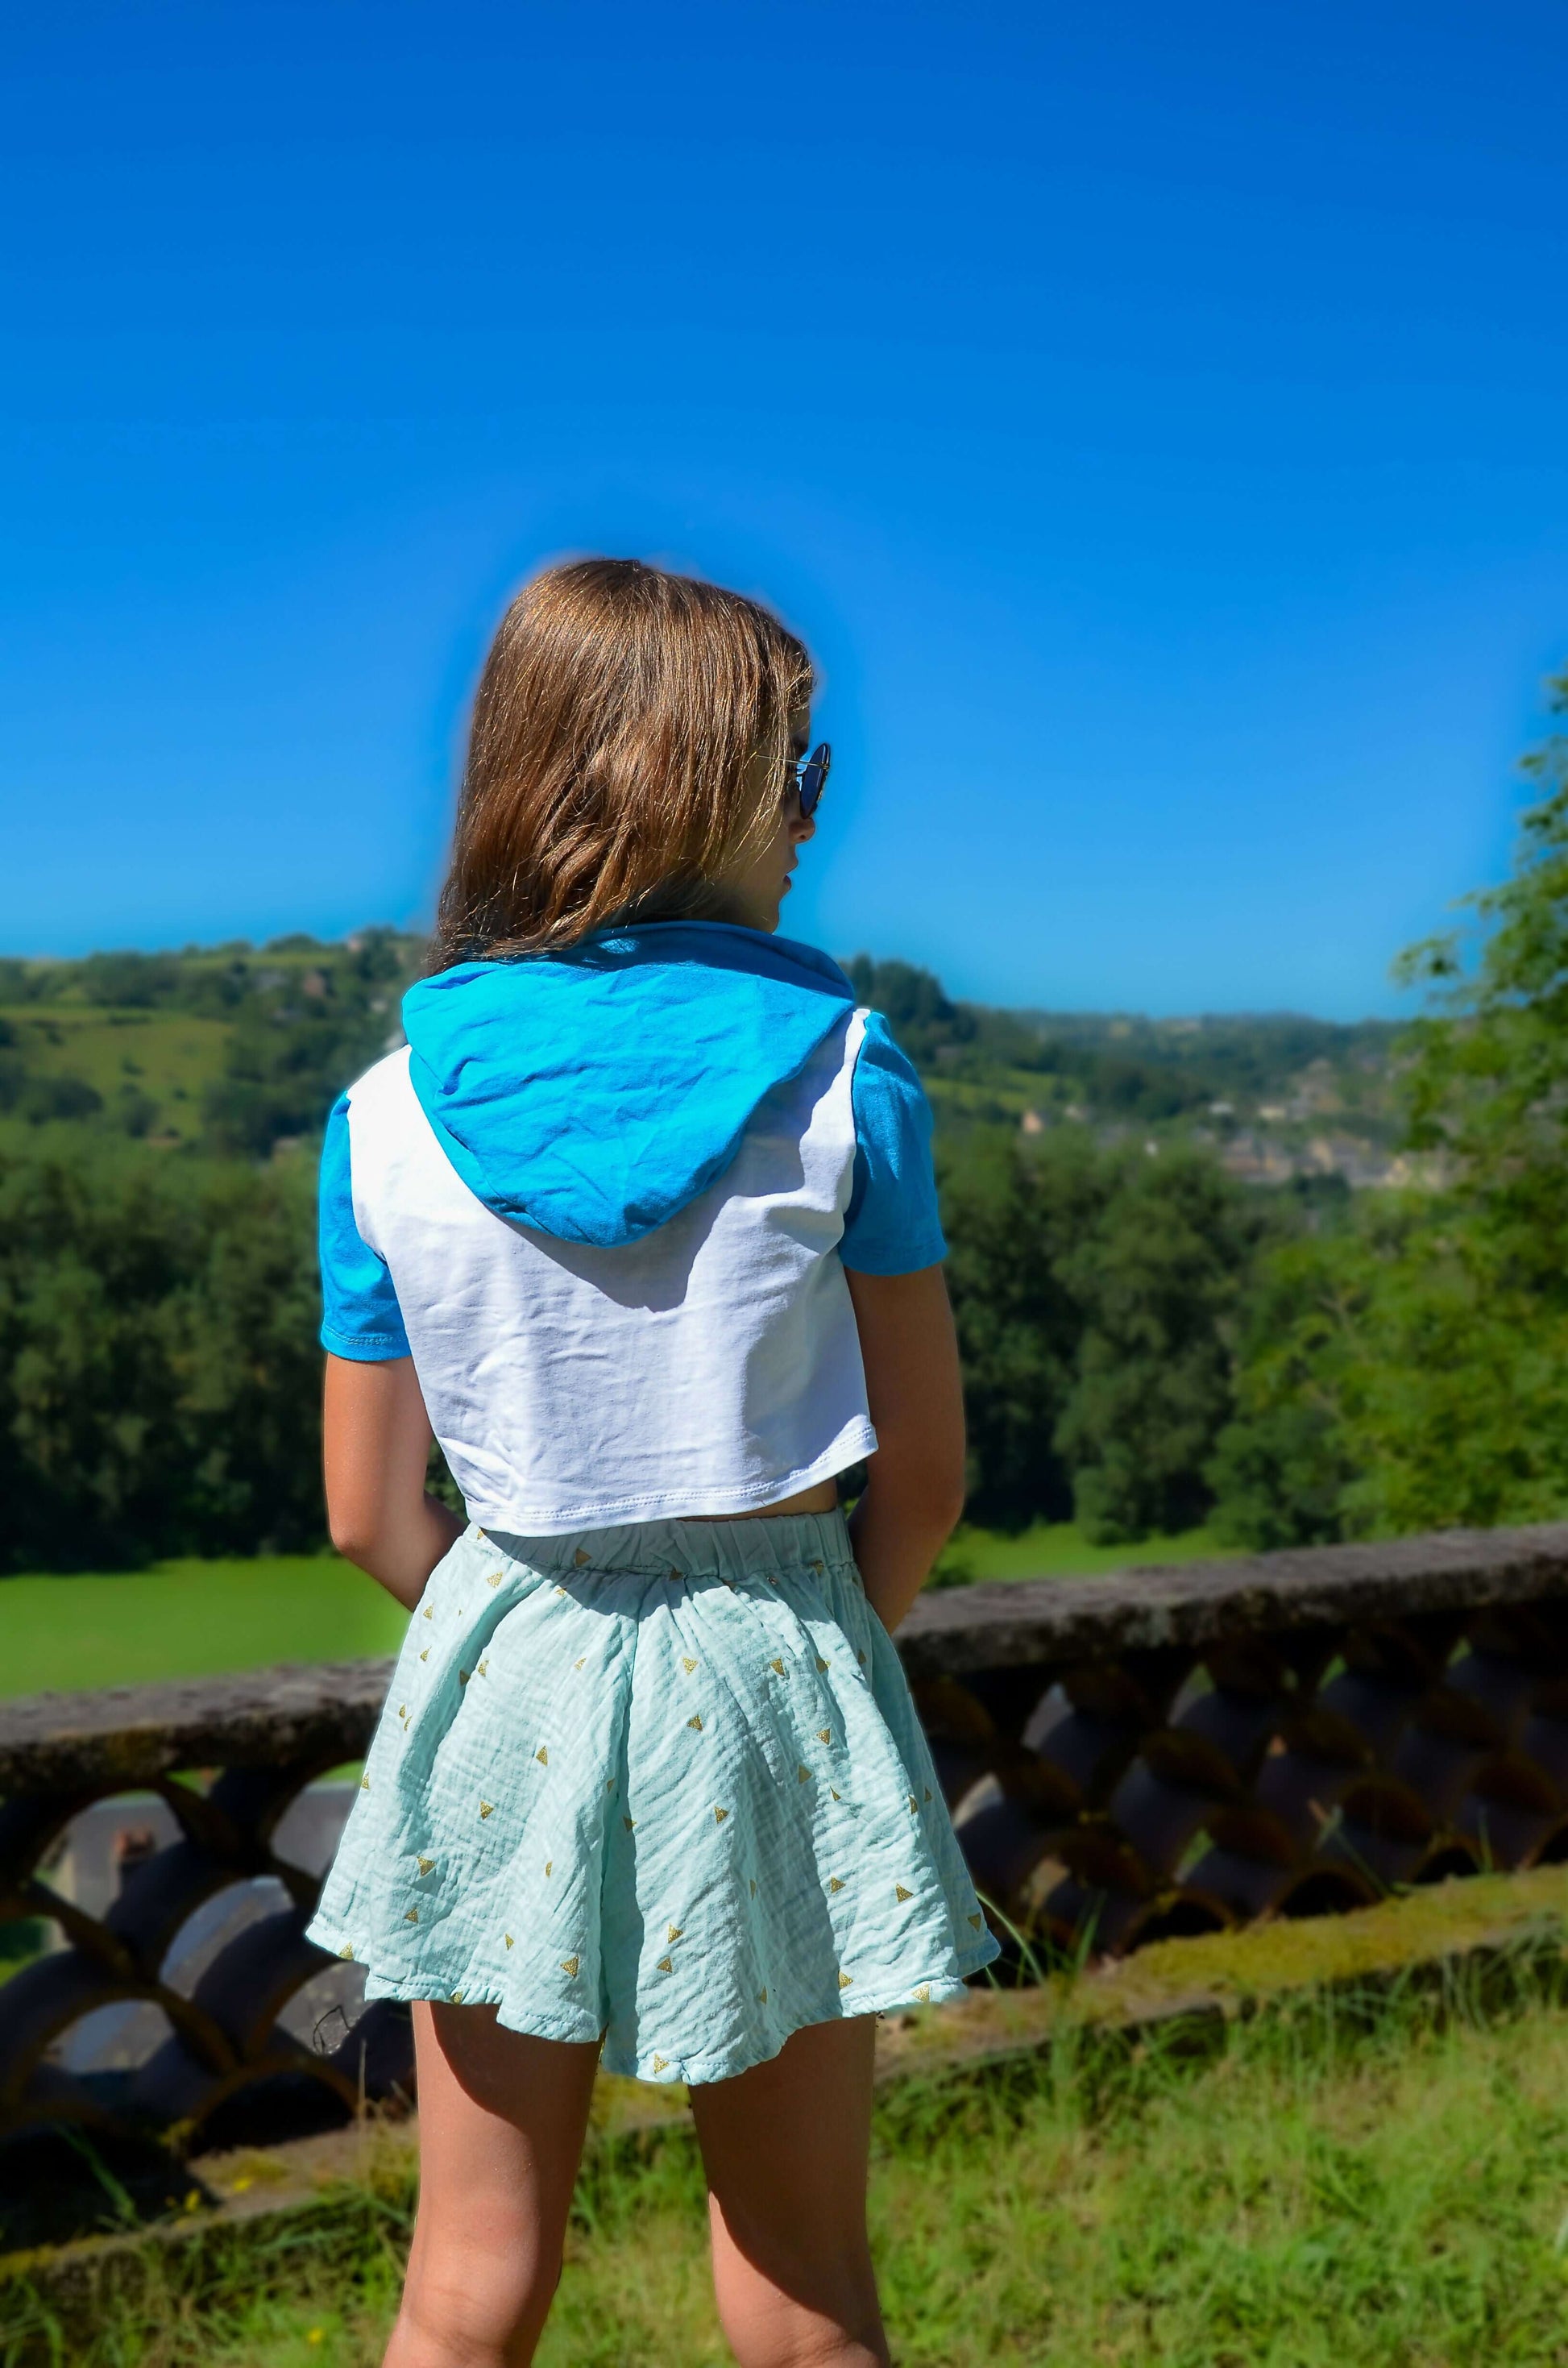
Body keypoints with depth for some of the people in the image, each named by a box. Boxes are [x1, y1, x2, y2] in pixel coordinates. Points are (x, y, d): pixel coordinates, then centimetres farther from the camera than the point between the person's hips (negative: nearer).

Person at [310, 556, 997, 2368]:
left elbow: (370, 1512, -1)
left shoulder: (388, 1119, -7)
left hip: (509, 1676, 1)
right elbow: (924, 1470, -6)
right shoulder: (844, 1076, -11)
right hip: (769, 1664, -1)